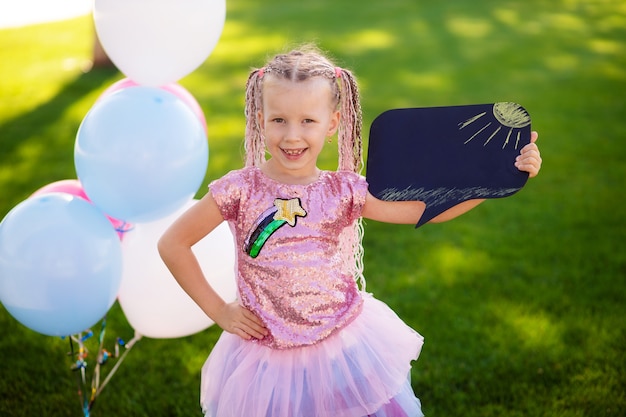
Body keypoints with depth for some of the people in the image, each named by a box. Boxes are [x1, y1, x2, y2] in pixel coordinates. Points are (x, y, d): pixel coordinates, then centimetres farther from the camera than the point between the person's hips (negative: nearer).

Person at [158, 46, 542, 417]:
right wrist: (219, 311, -5)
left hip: (347, 347, 2)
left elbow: (428, 209, -14)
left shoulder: (344, 191, -8)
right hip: (269, 359, -1)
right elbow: (172, 244, -6)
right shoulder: (241, 190, -12)